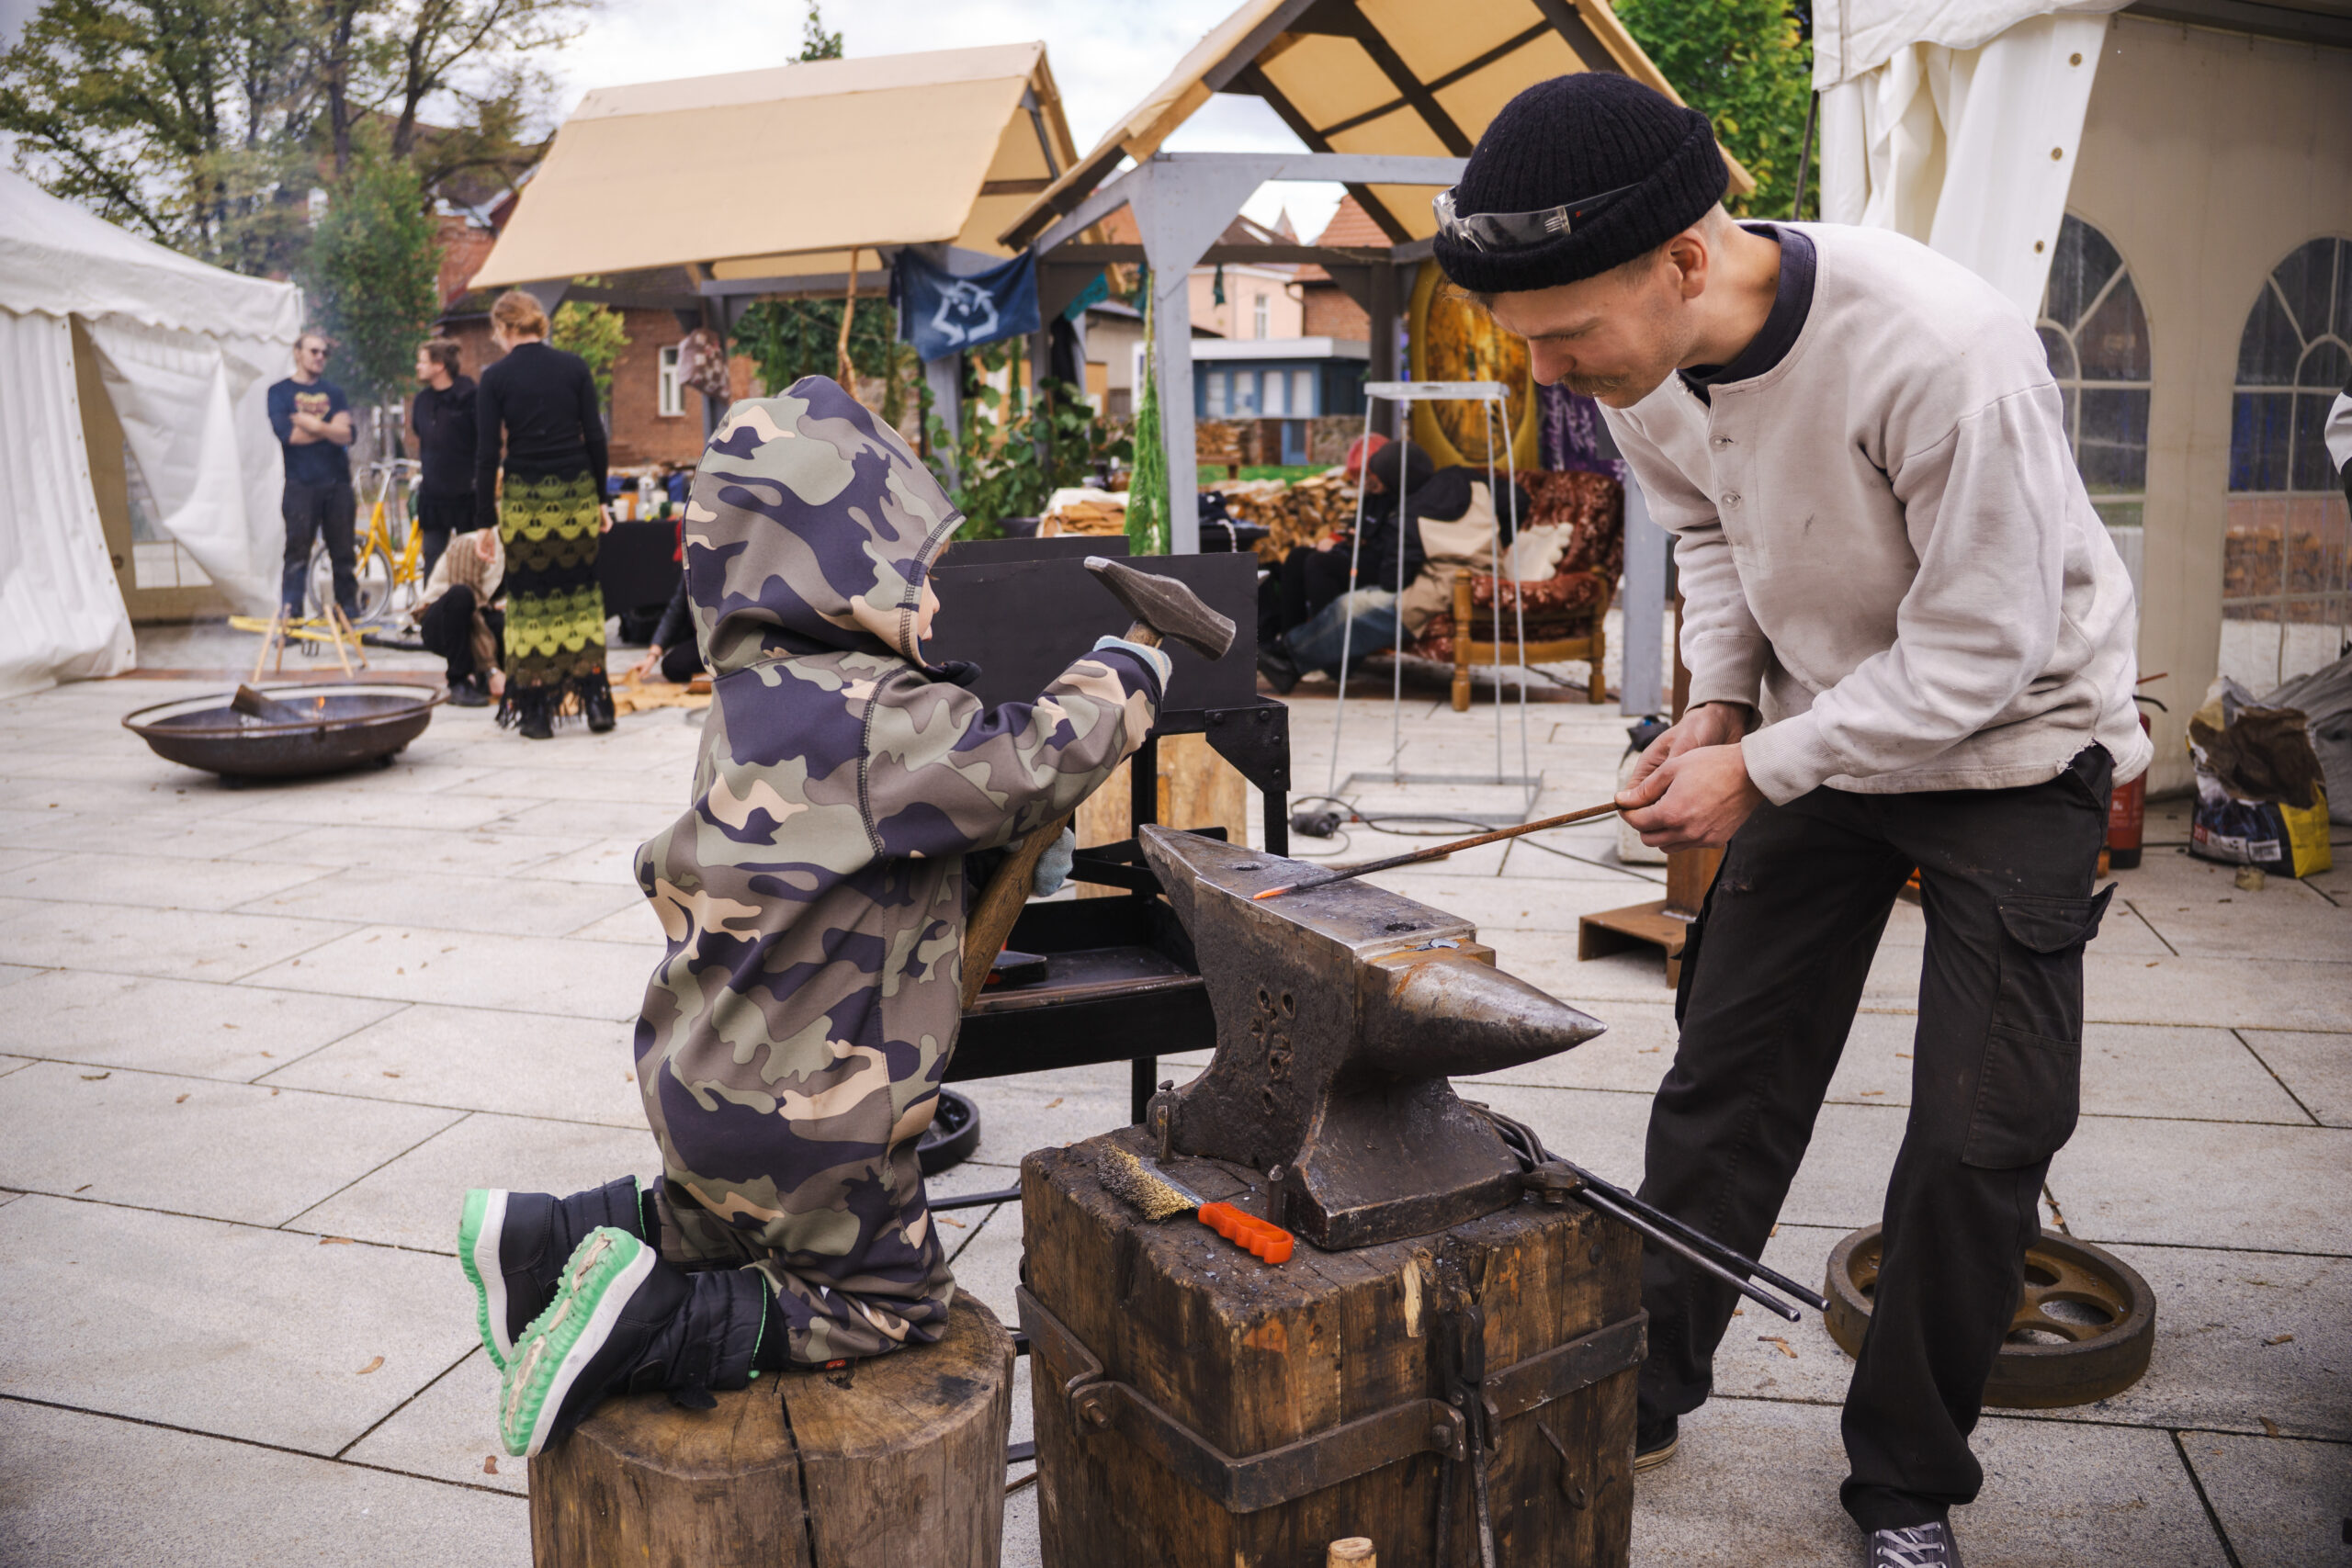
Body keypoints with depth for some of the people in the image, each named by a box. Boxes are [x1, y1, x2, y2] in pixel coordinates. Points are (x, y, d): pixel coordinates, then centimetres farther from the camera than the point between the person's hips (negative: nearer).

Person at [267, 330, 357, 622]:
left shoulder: (334, 392, 14)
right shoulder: (280, 391, 7)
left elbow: (346, 434, 0)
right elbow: (287, 434, -9)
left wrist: (312, 424, -12)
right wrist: (330, 428, -4)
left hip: (337, 484, 3)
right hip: (301, 485, -3)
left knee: (344, 553, 4)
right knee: (297, 553, -4)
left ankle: (349, 611, 11)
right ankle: (291, 615, -1)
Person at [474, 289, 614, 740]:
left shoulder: (496, 377, -3)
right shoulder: (574, 367, 2)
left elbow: (487, 453, -3)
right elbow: (595, 438, 1)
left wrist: (485, 520, 1)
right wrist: (601, 499, 10)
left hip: (525, 502, -2)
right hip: (576, 495, 2)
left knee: (530, 602, 6)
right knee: (581, 595, 10)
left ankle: (536, 711, 9)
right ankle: (595, 700, 7)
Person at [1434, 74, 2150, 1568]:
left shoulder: (1943, 349, -33)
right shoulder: (1643, 366, -13)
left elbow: (1983, 648, -27)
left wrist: (1757, 770, -23)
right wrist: (1718, 701, -7)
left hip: (2013, 742, -5)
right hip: (1821, 735, 5)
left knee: (1980, 1142, -3)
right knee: (1725, 1083, 8)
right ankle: (1642, 1394, 26)